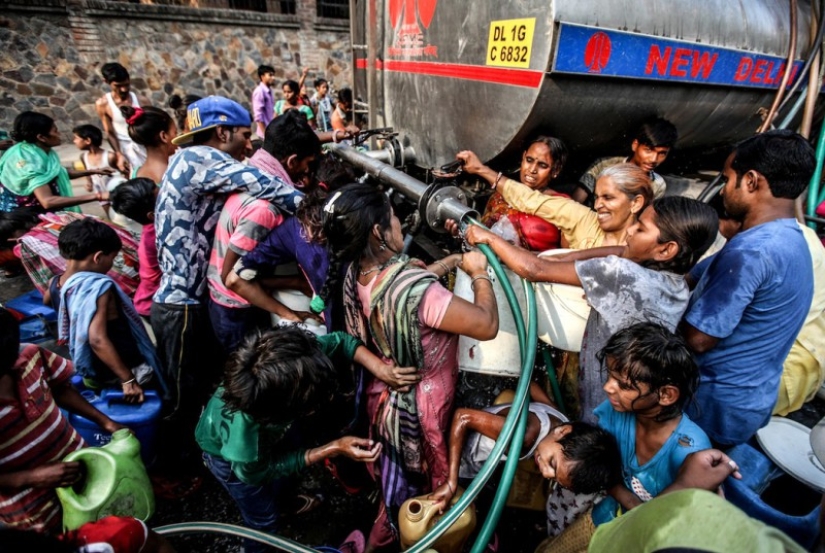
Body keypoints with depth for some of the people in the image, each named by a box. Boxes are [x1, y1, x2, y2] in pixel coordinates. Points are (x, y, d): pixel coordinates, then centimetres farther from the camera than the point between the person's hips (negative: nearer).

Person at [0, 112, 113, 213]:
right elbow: (48, 202, -40)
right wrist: (95, 196, -42)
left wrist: (92, 171, 10)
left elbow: (58, 173, 19)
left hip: (37, 209, 8)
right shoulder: (29, 161, -28)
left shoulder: (44, 151, -3)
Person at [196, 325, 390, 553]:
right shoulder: (242, 430, -48)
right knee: (264, 519, 16)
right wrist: (334, 449, -32)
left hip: (268, 426, 5)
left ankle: (277, 499, 64)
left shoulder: (297, 360, -42)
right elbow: (259, 472, -26)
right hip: (226, 451, -4)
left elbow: (341, 341, -23)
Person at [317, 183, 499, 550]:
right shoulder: (415, 290, -37)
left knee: (397, 481, 35)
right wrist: (479, 272, -17)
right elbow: (487, 325, -31)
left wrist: (454, 260, 2)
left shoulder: (355, 273, -11)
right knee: (428, 492, 24)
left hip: (382, 397, 8)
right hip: (420, 412, -7)